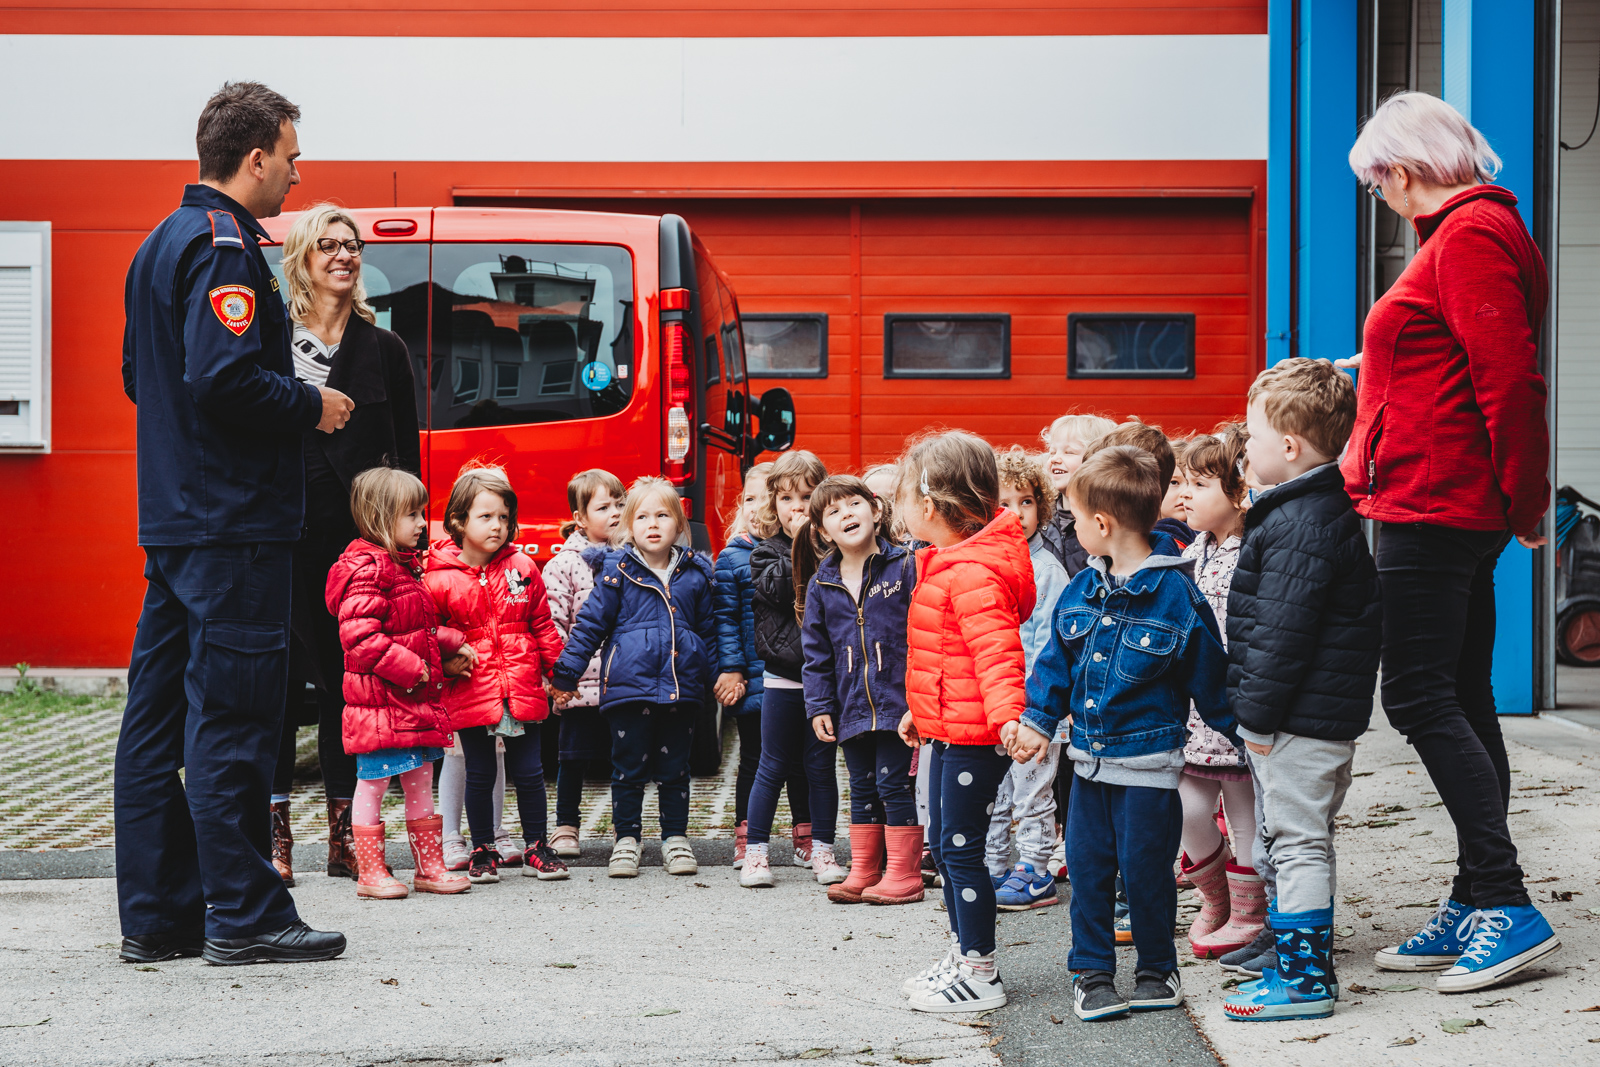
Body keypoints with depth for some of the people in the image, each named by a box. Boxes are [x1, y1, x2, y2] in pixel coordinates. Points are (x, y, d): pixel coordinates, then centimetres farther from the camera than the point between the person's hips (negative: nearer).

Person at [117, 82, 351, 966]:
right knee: (232, 717, -6)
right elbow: (225, 378, -24)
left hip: (170, 519, 10)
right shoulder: (225, 245, -13)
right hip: (231, 524, -10)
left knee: (159, 716, 9)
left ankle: (156, 914, 15)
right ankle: (244, 915, -2)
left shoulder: (162, 244, 18)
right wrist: (312, 406, -9)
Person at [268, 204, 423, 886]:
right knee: (283, 671, -1)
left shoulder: (383, 349, 11)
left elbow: (406, 453, 10)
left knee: (348, 676, 5)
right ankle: (273, 832, 5)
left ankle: (344, 833, 10)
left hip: (359, 530, 2)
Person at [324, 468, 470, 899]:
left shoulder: (406, 566, 16)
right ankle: (370, 871, 6)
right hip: (379, 698, -10)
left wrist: (450, 643, 11)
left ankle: (429, 866, 21)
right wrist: (407, 668, -24)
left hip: (417, 699, 10)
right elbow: (360, 636, -23)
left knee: (420, 780, 13)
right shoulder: (367, 571, -16)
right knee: (373, 781, -1)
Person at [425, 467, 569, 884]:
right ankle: (483, 851, 19)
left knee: (529, 773, 7)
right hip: (471, 692, -2)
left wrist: (557, 670, 9)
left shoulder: (522, 568, 4)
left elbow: (542, 625, 10)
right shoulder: (439, 579, -4)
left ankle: (537, 849, 18)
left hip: (522, 692, 2)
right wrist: (445, 660, -10)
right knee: (480, 775, 7)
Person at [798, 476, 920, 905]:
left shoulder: (905, 566, -5)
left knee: (894, 782, -4)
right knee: (862, 787, 12)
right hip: (852, 706, 5)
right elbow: (816, 653, 12)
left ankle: (904, 873, 4)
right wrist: (819, 705, 6)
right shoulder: (822, 586, 7)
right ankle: (863, 871, 21)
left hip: (897, 702, -5)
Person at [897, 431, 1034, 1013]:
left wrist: (1009, 715, -46)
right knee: (943, 842, 17)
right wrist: (921, 709, 34)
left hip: (973, 736, -11)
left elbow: (996, 650, -32)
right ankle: (964, 956, 29)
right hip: (948, 730, 11)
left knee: (961, 848, -4)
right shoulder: (946, 564, 13)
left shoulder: (973, 575, -22)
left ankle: (980, 975, 5)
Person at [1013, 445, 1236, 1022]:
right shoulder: (1081, 591, 5)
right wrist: (1037, 721, 4)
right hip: (1090, 759, 5)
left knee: (1145, 867, 2)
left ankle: (1157, 970, 19)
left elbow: (1209, 678, -6)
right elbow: (1055, 661, 13)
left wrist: (1246, 736, 0)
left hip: (1149, 763, -5)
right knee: (1087, 865, 7)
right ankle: (1091, 972, 18)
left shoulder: (1176, 596, -12)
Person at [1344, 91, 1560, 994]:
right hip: (1456, 507, 11)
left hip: (1437, 506, -11)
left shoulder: (1469, 235, -13)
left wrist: (1526, 499, -17)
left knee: (1421, 695, -11)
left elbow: (1509, 377, -20)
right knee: (1460, 698, 11)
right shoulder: (1470, 229, 19)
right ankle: (1475, 909, 15)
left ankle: (1508, 907, -12)